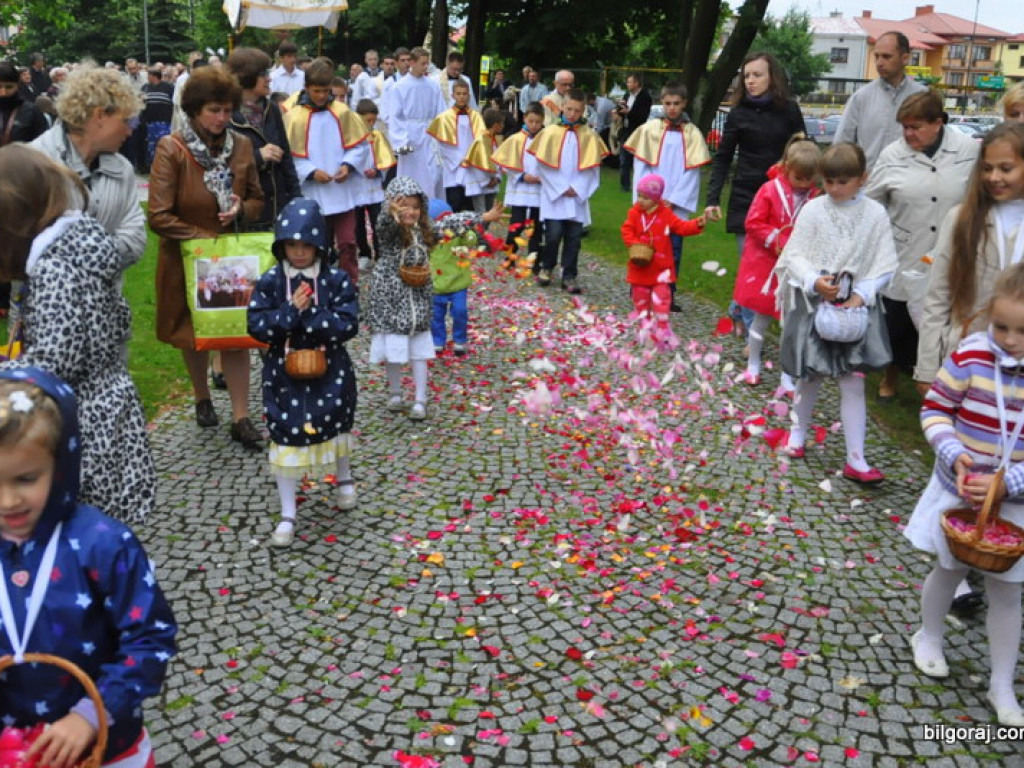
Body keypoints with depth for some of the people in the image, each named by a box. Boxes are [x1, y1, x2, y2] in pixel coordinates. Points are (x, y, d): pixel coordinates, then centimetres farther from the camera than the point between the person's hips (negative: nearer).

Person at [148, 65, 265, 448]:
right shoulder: (171, 149, -15)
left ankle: (240, 418, 5)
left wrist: (240, 209, -15)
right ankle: (202, 398, 38)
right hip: (186, 258, -2)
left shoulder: (240, 145, -2)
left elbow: (257, 201, 8)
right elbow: (159, 217, -18)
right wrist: (205, 237, -19)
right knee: (194, 333, 15)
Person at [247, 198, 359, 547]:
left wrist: (307, 314, -24)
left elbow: (347, 324, -18)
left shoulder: (337, 280, -10)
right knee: (286, 437, 4)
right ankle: (287, 515, 16)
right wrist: (291, 311, -24)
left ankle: (344, 478, 50)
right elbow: (256, 326, -12)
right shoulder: (270, 281, -7)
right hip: (284, 373, 0)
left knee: (335, 426, 17)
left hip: (329, 371, 0)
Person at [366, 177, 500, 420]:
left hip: (417, 299, 4)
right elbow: (384, 223, -35)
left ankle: (420, 401, 14)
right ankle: (395, 394, 26)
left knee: (419, 351, 6)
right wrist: (392, 211, -58)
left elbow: (451, 222, 12)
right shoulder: (389, 230, -13)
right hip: (389, 298, -4)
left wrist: (483, 217, 14)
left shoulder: (425, 229, 3)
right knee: (394, 350, 6)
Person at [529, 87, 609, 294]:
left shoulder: (589, 136, 4)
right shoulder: (550, 132, -1)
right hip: (553, 195, -2)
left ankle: (569, 276, 10)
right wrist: (561, 188, -8)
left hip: (578, 197, 2)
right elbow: (544, 165, -3)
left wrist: (577, 189, -8)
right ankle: (547, 268, 17)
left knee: (574, 238, 2)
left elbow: (592, 169, 3)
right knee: (554, 234, -6)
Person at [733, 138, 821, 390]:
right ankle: (753, 365, 31)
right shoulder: (770, 190, -11)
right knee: (761, 318, 13)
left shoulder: (813, 198, -3)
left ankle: (788, 378, 14)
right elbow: (753, 223, -11)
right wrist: (776, 241, -18)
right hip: (765, 264, -2)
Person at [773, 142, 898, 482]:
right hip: (813, 304, 0)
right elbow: (794, 255, -4)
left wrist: (861, 294, -14)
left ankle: (856, 460, 3)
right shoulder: (813, 210, -3)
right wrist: (814, 281, -21)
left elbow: (885, 264, -1)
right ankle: (799, 431, 39)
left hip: (856, 307, 0)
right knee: (810, 376, 14)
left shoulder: (875, 214, -2)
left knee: (853, 382, -1)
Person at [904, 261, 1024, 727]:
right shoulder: (972, 357, -19)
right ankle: (929, 637, 48)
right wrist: (955, 457, -22)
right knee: (949, 570, 21)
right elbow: (935, 410, -8)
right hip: (959, 491, 0)